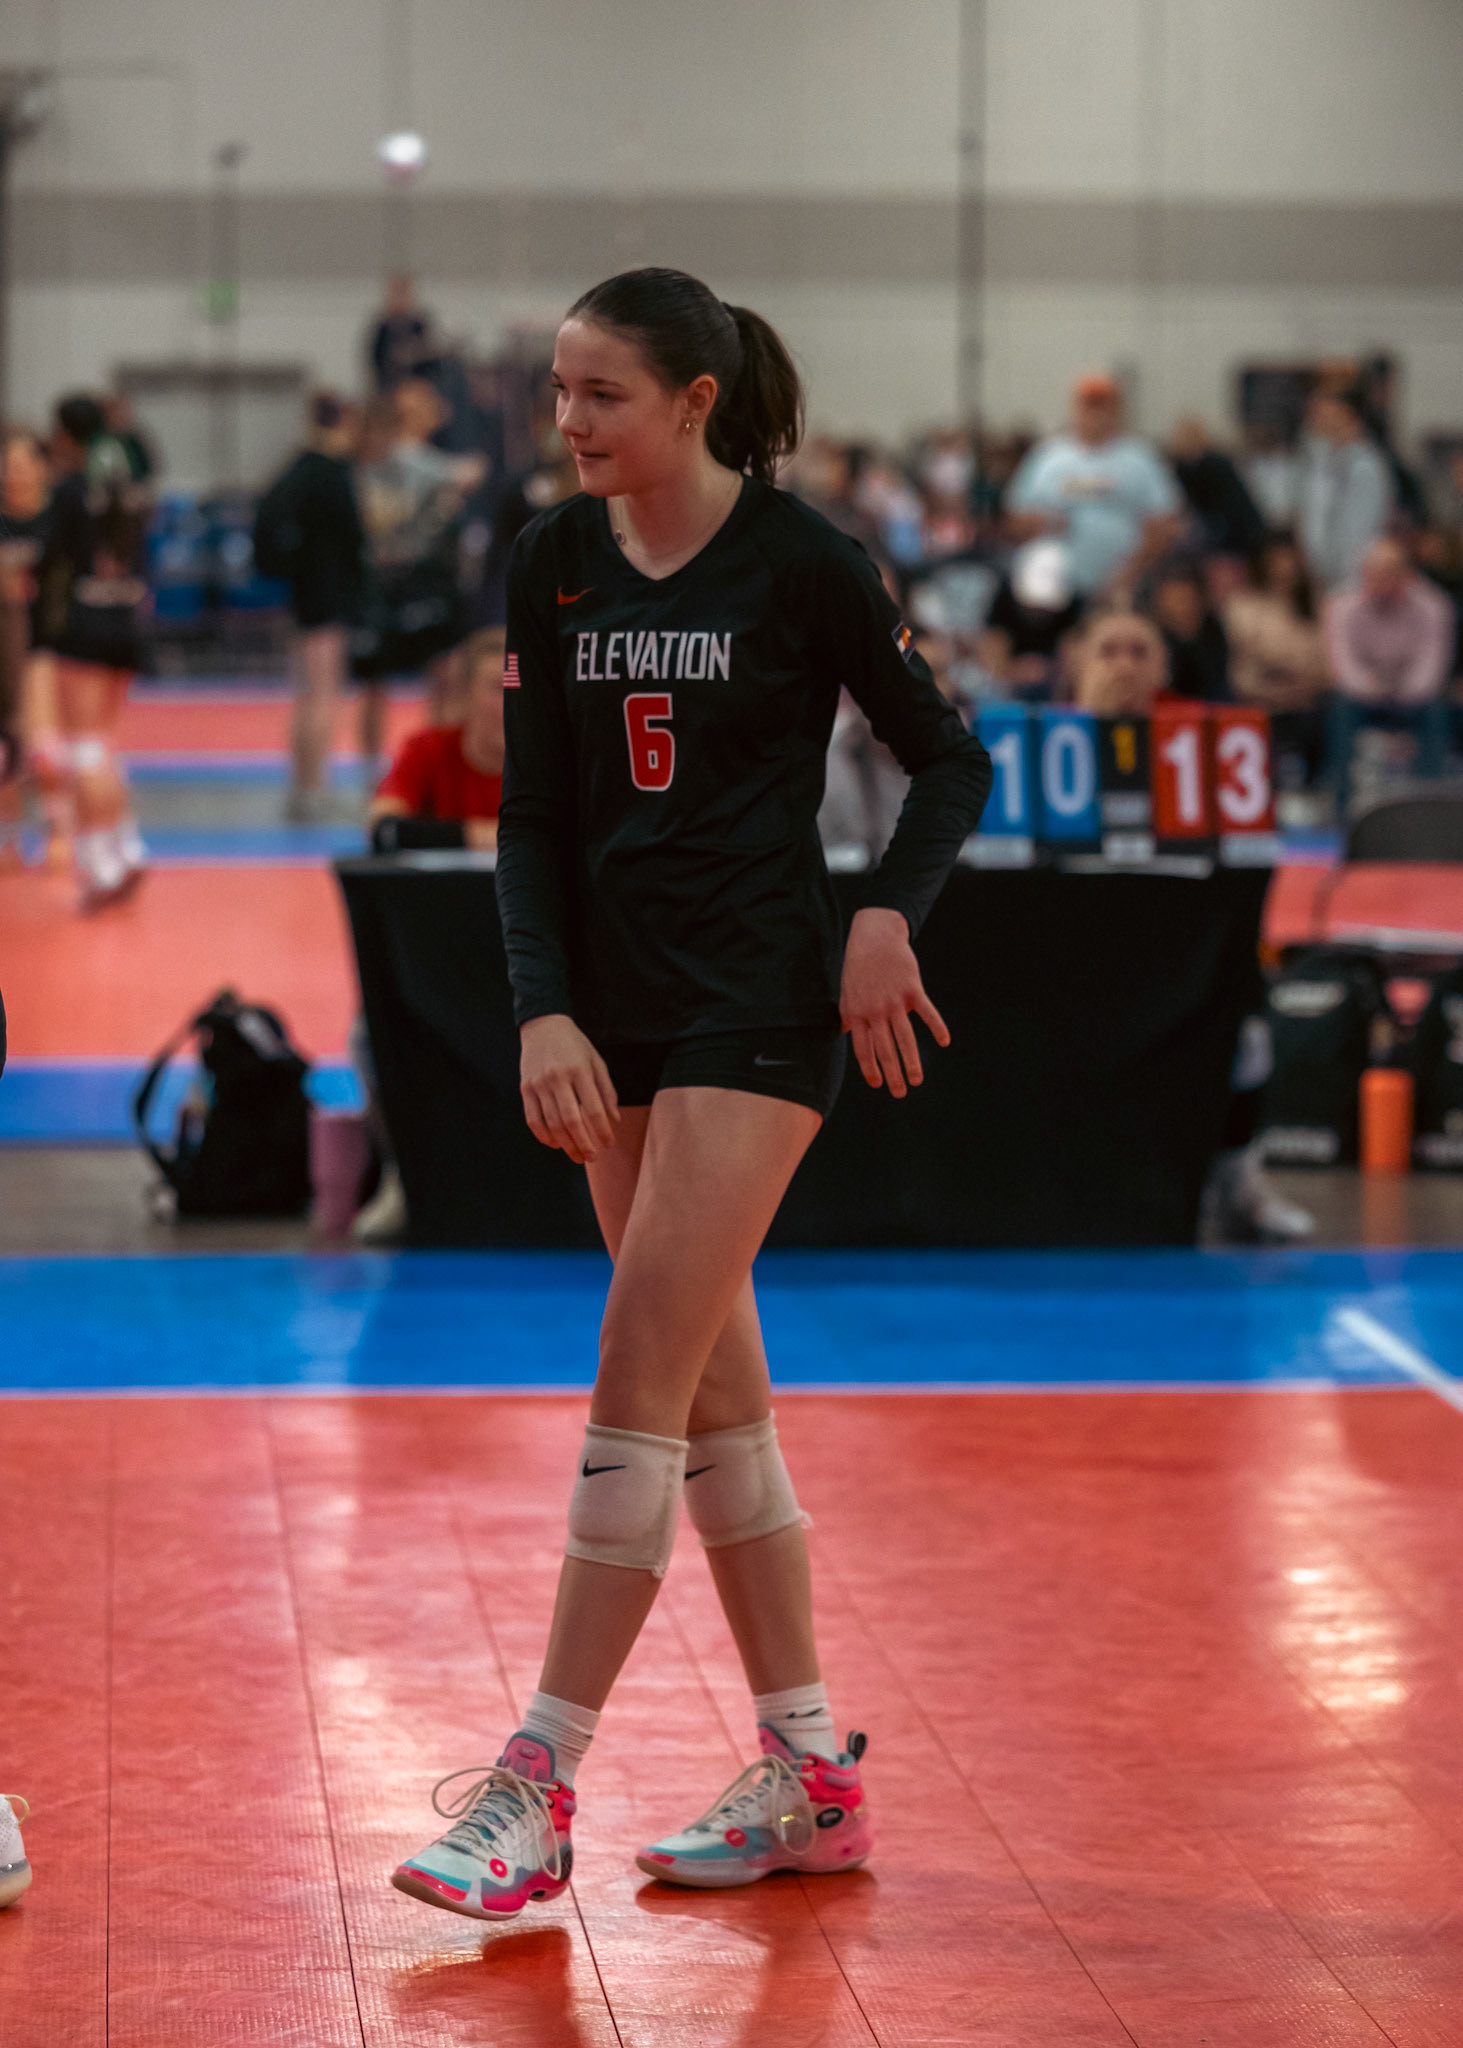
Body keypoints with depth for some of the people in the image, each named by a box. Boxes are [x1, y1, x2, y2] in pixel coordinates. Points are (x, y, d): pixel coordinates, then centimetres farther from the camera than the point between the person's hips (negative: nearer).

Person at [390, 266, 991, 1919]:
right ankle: (809, 1775, 17)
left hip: (763, 1003, -6)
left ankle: (539, 1787, -9)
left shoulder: (802, 564, -10)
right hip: (619, 1007, 6)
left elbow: (951, 759, -1)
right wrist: (543, 1008, -8)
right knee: (715, 1390, 9)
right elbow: (531, 816, 5)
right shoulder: (555, 566, 4)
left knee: (642, 1379, -11)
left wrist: (887, 914, -18)